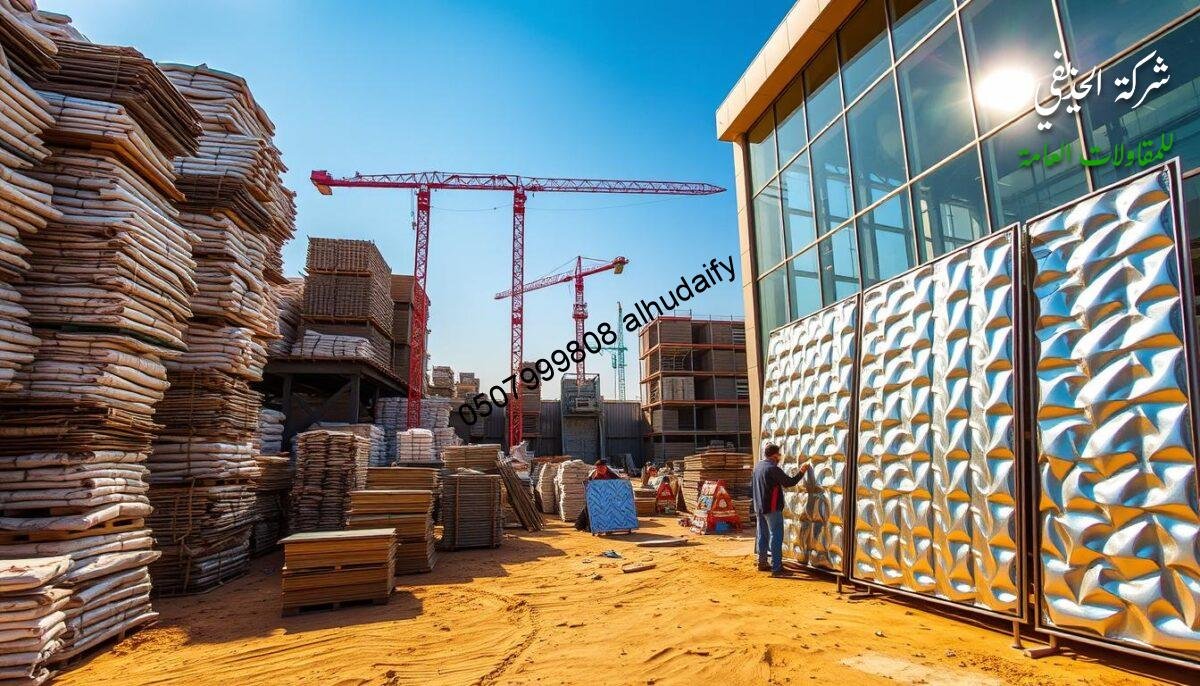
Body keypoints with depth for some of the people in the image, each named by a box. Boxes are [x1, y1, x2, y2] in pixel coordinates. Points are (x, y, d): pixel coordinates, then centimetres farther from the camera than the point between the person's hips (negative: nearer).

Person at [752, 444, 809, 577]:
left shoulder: (758, 466, 9)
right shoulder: (773, 468, -18)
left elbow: (752, 485, 19)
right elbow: (789, 482, -12)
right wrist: (801, 472, 0)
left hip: (759, 507, 9)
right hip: (772, 508, -9)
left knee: (762, 535, 16)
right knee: (776, 537, -5)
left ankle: (762, 563, 25)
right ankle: (776, 568, -6)